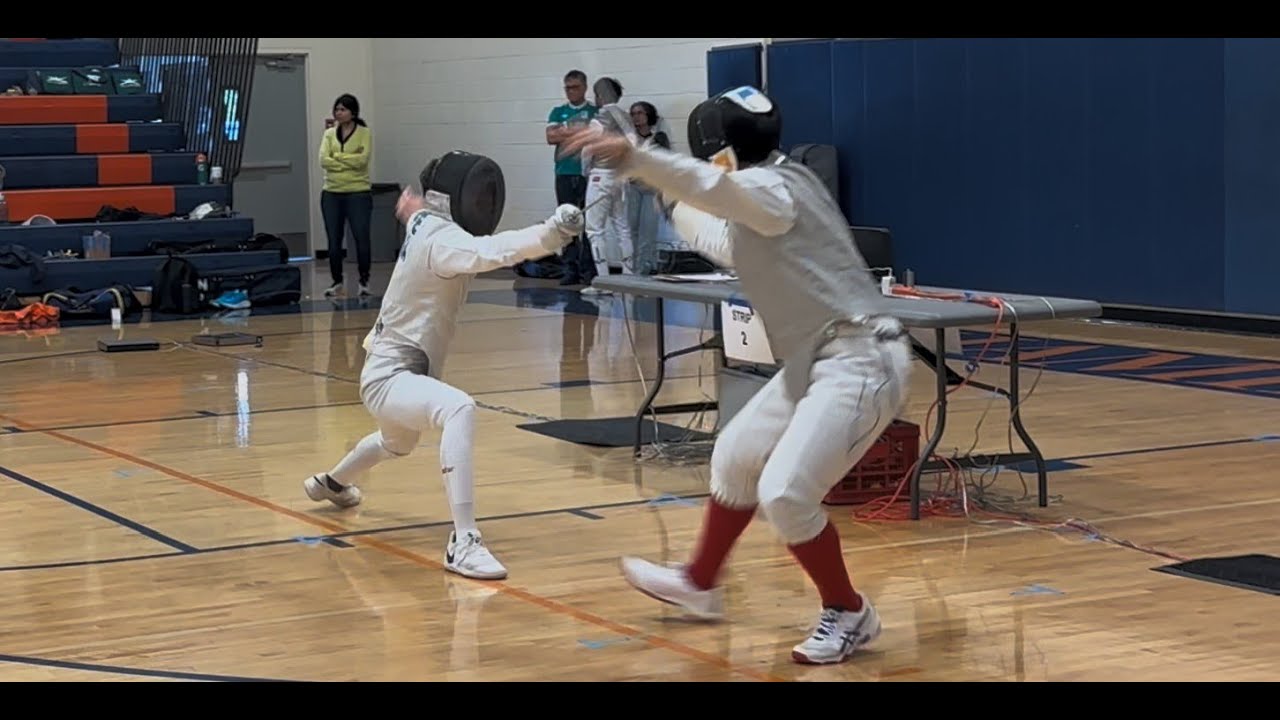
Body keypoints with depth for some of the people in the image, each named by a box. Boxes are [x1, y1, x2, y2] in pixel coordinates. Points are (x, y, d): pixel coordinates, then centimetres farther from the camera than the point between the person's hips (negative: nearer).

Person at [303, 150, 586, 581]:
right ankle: (464, 543, -44)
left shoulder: (425, 221, 1)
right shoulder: (441, 238, -25)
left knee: (398, 444, 41)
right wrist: (549, 234, -61)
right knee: (459, 410, -39)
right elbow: (490, 253, -49)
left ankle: (330, 482, 70)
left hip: (393, 372, 10)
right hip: (388, 379, -10)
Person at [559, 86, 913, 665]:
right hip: (820, 361, 10)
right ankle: (700, 584, 40)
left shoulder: (774, 189, -15)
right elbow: (726, 243, 34)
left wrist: (629, 156, -51)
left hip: (860, 363, -10)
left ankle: (849, 613, 3)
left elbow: (712, 187, -37)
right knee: (735, 458, 21)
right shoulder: (765, 196, 14)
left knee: (783, 495, -17)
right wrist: (672, 202, 46)